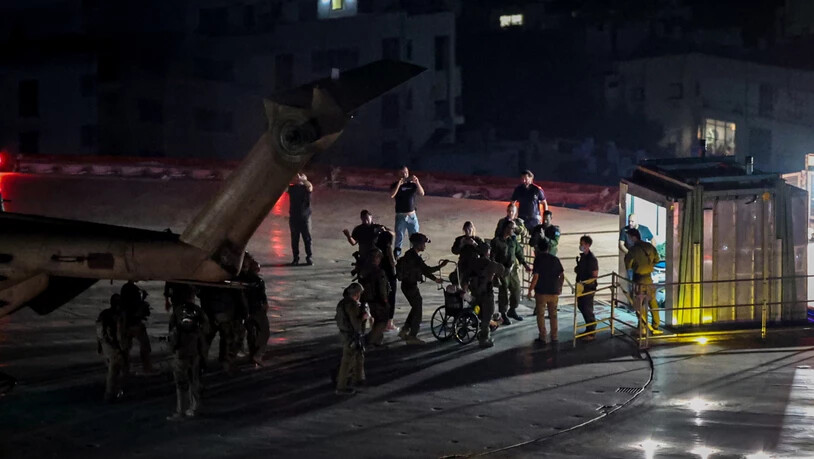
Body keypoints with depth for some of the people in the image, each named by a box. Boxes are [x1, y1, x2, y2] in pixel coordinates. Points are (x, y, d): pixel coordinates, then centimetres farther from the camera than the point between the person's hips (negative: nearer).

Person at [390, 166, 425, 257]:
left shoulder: (412, 184, 4)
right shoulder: (395, 185, -3)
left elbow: (422, 193, -10)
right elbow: (391, 195, -21)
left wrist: (417, 182, -23)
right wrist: (399, 184, -29)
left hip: (412, 215, 3)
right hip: (401, 216, -3)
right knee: (399, 238, -1)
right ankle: (396, 255, 6)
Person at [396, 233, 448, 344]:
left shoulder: (410, 254, 10)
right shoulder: (414, 257, -22)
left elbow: (423, 269, 15)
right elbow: (426, 269, -24)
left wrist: (435, 279, 14)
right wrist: (440, 266, -15)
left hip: (407, 285, 10)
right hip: (411, 286, -10)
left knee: (416, 307, 22)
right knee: (417, 310, 1)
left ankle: (404, 331, 26)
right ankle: (412, 336, 6)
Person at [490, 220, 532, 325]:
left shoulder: (513, 240, 8)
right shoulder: (496, 241, -9)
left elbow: (519, 252, 18)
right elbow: (492, 257, -9)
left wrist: (525, 264, 9)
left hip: (513, 269, 6)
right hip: (503, 270, -6)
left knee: (516, 290, 10)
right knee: (503, 293, -2)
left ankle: (512, 310, 29)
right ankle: (503, 315, 9)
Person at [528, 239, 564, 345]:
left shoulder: (538, 259, -9)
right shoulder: (555, 259, 3)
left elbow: (536, 277, -16)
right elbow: (562, 276, 5)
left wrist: (530, 290, -8)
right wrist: (560, 287, 21)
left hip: (541, 292, -4)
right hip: (554, 292, 4)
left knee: (541, 315, 8)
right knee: (553, 315, 12)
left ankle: (542, 337, 9)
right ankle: (554, 338, 13)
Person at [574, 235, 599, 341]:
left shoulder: (592, 259, -16)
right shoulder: (582, 256, 9)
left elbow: (595, 276, -17)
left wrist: (584, 283, -24)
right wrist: (577, 269, 2)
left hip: (588, 287, -8)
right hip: (581, 287, 8)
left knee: (588, 310, -5)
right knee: (582, 307, 14)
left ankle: (592, 333, 3)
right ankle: (588, 330, 26)